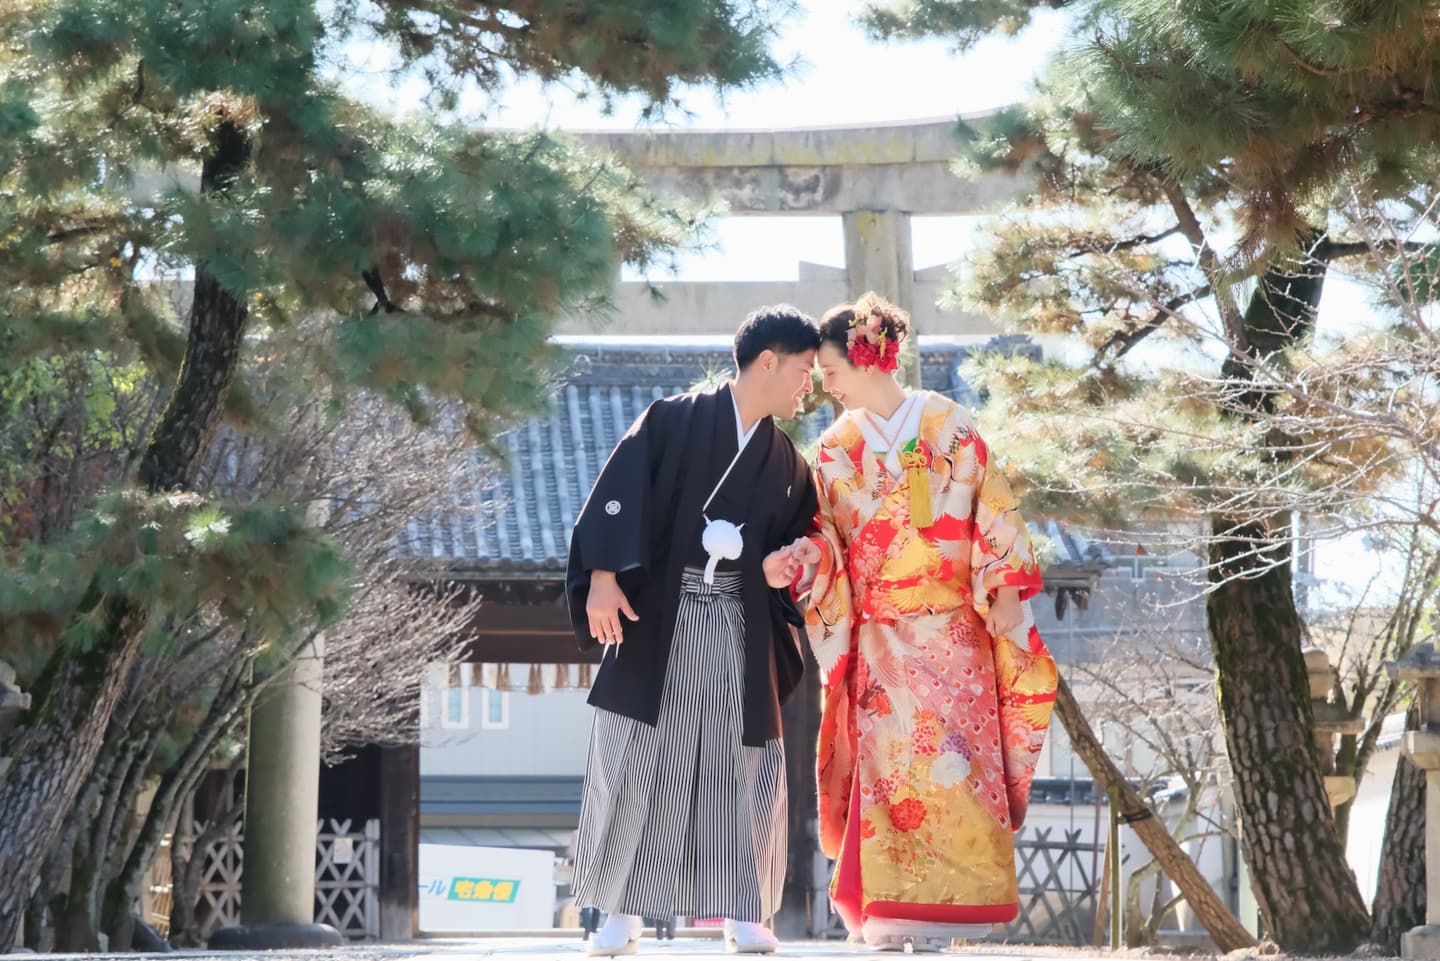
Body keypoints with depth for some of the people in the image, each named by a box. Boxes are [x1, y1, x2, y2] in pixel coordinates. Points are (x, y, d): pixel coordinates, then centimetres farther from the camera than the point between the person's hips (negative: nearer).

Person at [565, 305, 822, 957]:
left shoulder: (786, 463, 13)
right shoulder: (672, 422, -2)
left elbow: (794, 538, 18)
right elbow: (618, 496, -8)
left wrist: (773, 569, -6)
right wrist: (604, 578, -18)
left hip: (739, 628, 4)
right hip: (654, 616, -4)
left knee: (743, 768, -1)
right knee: (633, 761, -4)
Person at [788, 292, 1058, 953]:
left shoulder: (948, 425, 1)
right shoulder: (836, 448, 8)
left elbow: (991, 511, 1)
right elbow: (827, 538, 6)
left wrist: (1005, 590, -7)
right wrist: (798, 561, -15)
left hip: (951, 630, -2)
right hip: (879, 637, 2)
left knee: (948, 763, -6)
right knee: (884, 772, -5)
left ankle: (936, 925, -4)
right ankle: (888, 928, -3)